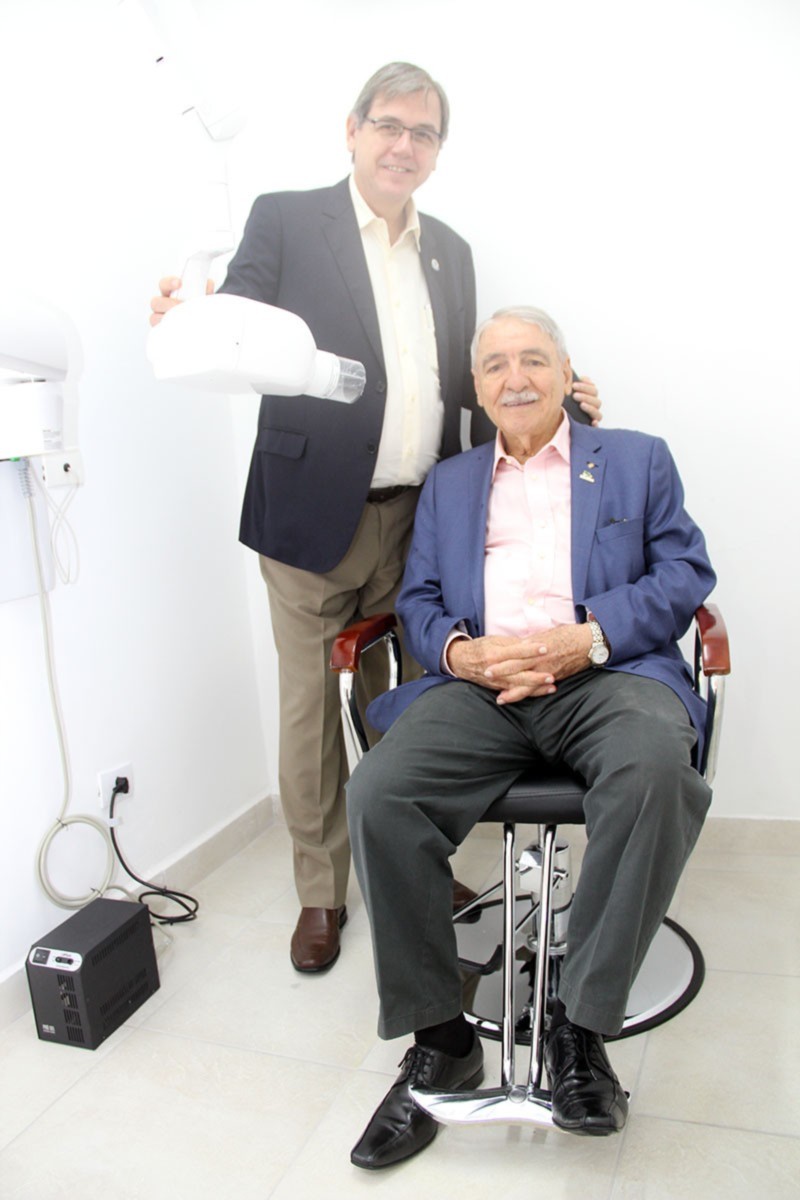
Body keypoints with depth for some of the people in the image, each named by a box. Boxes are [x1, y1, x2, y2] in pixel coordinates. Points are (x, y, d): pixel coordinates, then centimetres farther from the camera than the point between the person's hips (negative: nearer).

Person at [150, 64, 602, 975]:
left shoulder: (450, 251, 15)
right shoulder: (285, 219, 1)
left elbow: (459, 379, 17)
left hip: (418, 520, 4)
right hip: (314, 515, -3)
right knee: (311, 706, 6)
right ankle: (320, 892, 25)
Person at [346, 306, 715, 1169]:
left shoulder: (637, 460, 20)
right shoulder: (448, 484, 27)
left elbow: (684, 572, 7)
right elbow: (418, 602, 17)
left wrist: (589, 638, -11)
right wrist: (461, 652, -7)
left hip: (607, 673, -2)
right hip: (481, 683, 2)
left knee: (656, 773, -36)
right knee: (377, 795, -25)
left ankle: (580, 1023, -17)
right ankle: (439, 1039, -9)